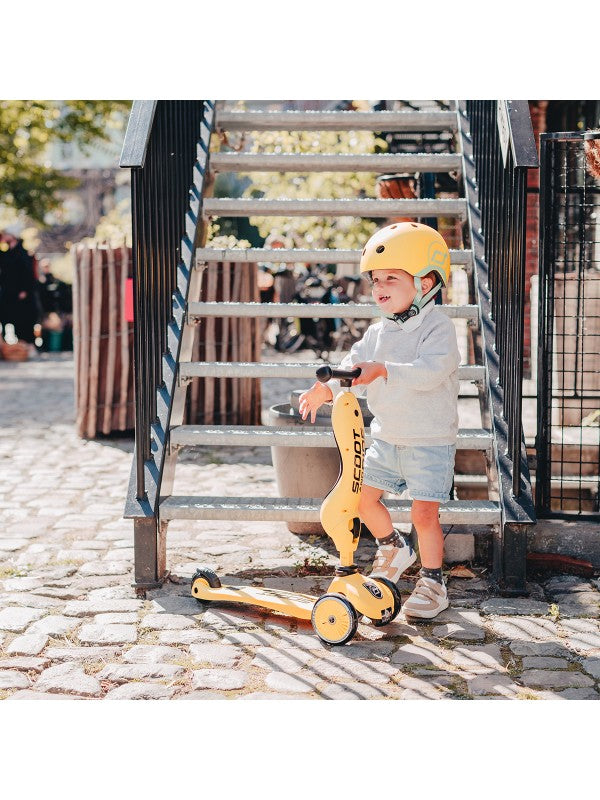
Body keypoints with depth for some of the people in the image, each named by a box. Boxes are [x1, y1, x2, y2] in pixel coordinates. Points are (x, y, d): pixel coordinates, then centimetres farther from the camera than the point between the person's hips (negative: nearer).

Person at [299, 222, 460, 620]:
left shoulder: (438, 327, -15)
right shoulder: (378, 333, 7)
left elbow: (431, 371, -32)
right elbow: (353, 368, 3)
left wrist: (383, 371, -42)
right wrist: (326, 389, -16)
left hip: (431, 441, -7)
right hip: (387, 438, 7)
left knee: (424, 512, -8)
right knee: (362, 495, 8)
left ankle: (433, 584, 11)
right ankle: (395, 550, 33)